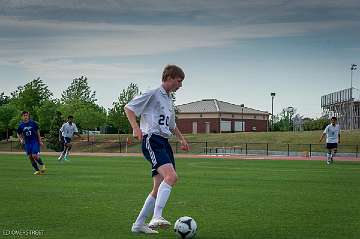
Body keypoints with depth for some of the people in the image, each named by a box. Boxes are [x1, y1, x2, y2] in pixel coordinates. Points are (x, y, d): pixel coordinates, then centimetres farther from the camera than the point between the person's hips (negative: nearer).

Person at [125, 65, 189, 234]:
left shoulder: (169, 99, 24)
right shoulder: (153, 94, -3)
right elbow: (129, 108, -7)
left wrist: (181, 139, 26)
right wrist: (136, 128, -20)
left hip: (164, 142, 9)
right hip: (152, 140, -9)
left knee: (159, 188, 5)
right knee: (171, 176, -28)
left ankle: (139, 224, 13)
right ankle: (156, 217, -34)